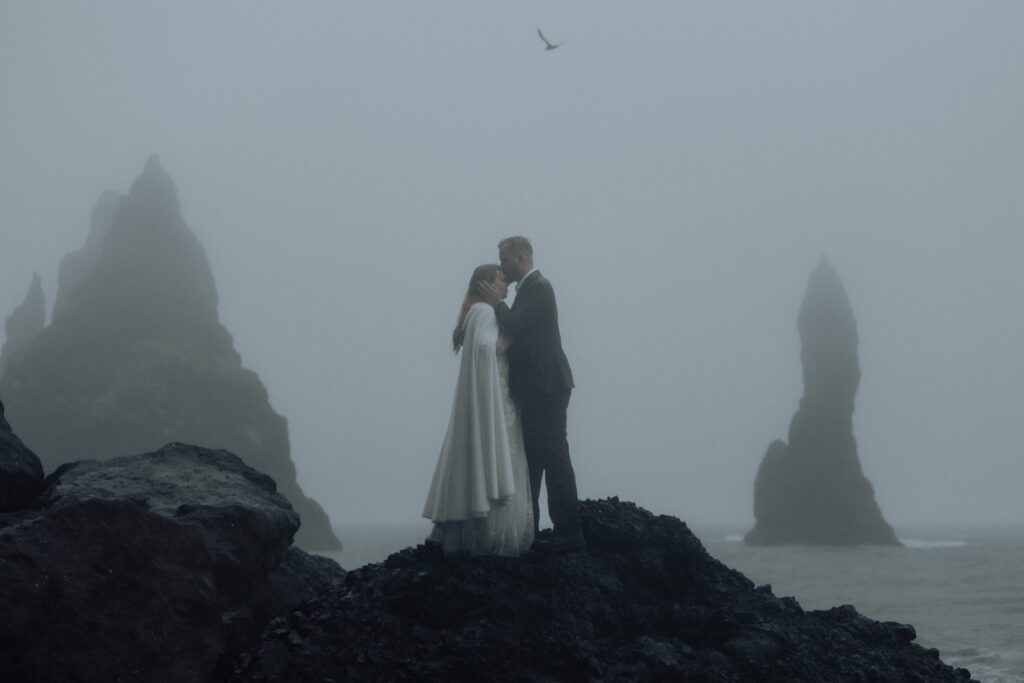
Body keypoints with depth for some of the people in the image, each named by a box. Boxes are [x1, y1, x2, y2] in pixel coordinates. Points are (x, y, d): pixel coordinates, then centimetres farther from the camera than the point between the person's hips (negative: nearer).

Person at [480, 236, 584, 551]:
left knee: (553, 455, -10)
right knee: (531, 457, 14)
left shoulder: (538, 287, -12)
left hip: (545, 387, -11)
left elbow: (518, 328, -22)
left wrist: (498, 304, -7)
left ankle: (569, 531, -8)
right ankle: (527, 529, 22)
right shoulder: (530, 287, 19)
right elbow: (518, 333, 19)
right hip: (535, 389, 11)